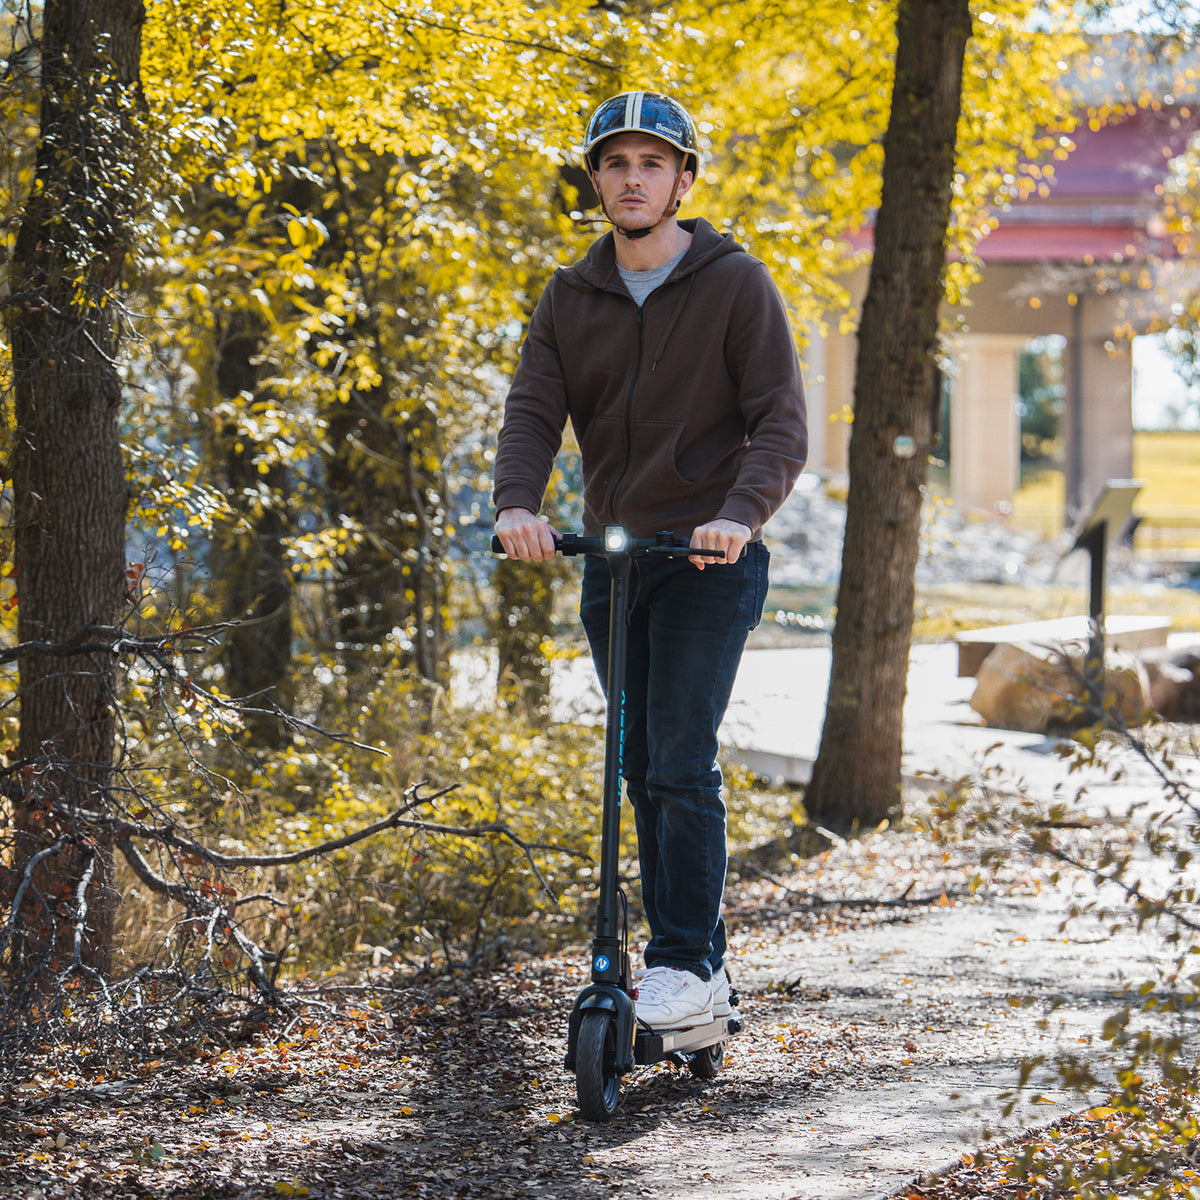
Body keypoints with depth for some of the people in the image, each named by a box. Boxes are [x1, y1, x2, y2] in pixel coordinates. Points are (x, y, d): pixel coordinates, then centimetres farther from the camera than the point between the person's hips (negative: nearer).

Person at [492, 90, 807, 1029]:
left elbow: (782, 423, -11)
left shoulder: (736, 285, -5)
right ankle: (698, 958, 18)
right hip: (609, 561, 5)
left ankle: (687, 967, -7)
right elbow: (533, 411, -2)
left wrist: (740, 512, -30)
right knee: (644, 772, 9)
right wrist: (517, 503, -23)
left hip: (710, 563, -5)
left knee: (681, 765, -13)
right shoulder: (570, 299, 8)